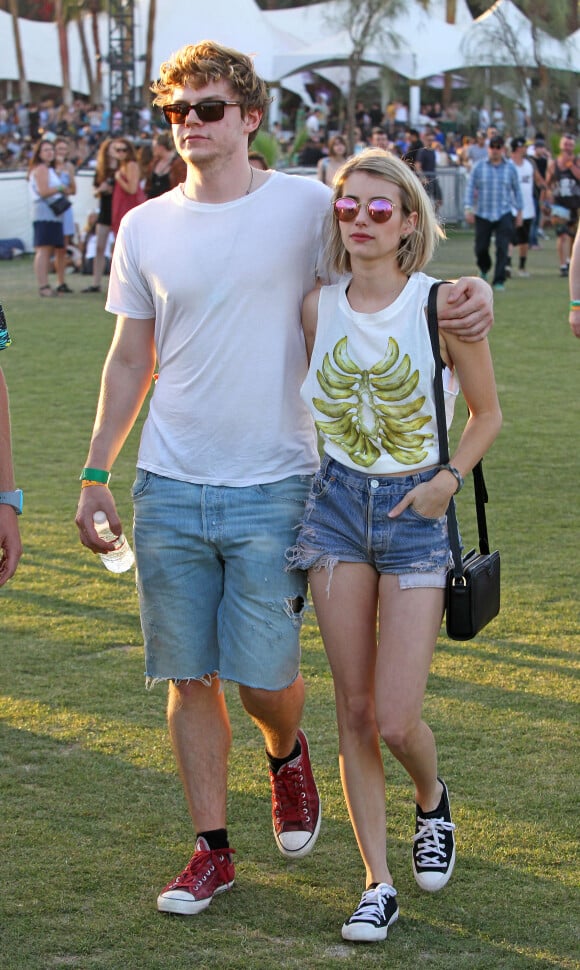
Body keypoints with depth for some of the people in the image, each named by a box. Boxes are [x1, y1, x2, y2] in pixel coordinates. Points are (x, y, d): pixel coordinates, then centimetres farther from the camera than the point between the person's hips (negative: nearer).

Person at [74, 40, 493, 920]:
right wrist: (96, 472, 13)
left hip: (272, 489, -3)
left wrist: (471, 294, -18)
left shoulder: (307, 207, -3)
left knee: (264, 677, -2)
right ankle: (212, 850, 19)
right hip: (168, 487, 3)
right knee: (190, 678, 5)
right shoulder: (145, 229, 7)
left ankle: (287, 756, 33)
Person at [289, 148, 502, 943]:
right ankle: (378, 883, 12)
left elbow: (487, 413, 1)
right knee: (353, 707, 3)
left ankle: (433, 802, 29)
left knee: (396, 720, -6)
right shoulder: (318, 309, 1)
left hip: (416, 510, -3)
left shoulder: (444, 307, -9)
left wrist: (449, 478, -13)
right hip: (337, 501, 3)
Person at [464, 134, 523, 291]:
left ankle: (499, 281, -7)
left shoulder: (510, 168, 5)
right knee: (481, 247, 6)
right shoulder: (479, 167, 3)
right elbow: (471, 188, 4)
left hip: (504, 214, -1)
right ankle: (484, 268, 38)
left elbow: (517, 190, 11)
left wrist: (519, 212, 10)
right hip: (482, 214, 1)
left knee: (502, 248, -11)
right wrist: (469, 209, -4)